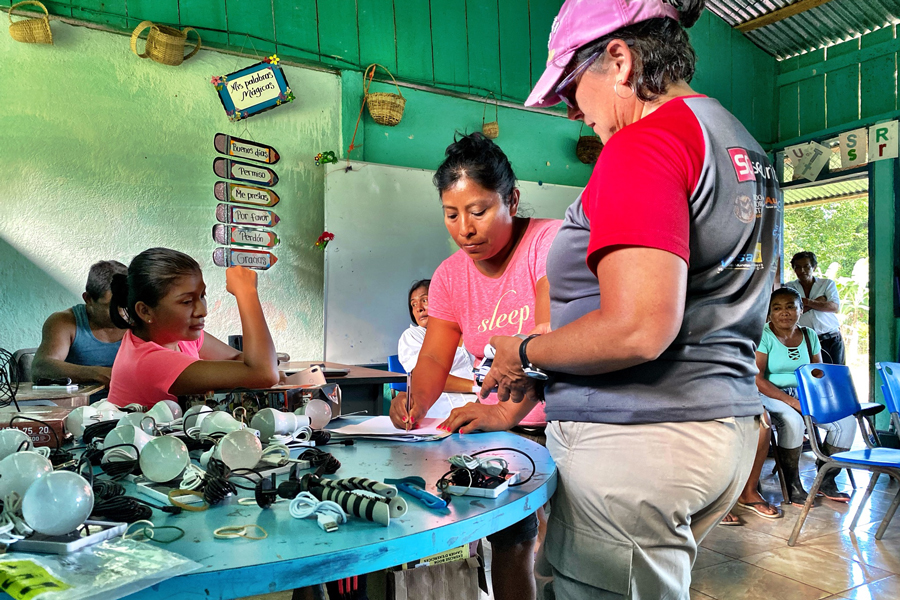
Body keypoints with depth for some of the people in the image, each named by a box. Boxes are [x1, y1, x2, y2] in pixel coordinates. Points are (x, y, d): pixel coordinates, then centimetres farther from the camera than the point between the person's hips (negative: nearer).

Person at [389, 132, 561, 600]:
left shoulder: (551, 241, -15)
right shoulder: (450, 275, 4)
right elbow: (434, 358, 0)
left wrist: (507, 412, -40)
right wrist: (416, 402, -21)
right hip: (504, 428, 5)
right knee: (508, 540, 8)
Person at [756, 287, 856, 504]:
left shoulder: (809, 336, 8)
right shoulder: (764, 336, -10)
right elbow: (757, 379, -18)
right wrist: (791, 401, -25)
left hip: (803, 395, 6)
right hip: (770, 395, -6)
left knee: (846, 421, -11)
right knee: (793, 421, -35)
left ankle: (826, 481, 7)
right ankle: (792, 486, -16)